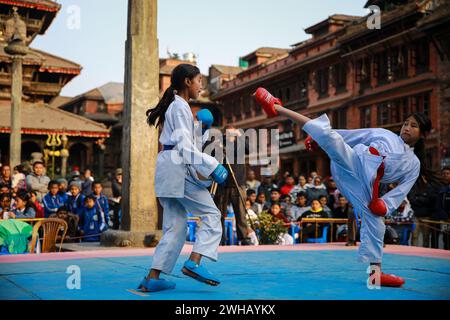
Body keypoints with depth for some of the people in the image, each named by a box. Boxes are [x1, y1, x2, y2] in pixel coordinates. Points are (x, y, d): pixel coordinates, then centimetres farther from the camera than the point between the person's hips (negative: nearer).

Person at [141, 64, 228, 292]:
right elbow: (185, 147, -16)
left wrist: (202, 129, 13)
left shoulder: (174, 106, 23)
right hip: (178, 168, -10)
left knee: (175, 226, 8)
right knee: (211, 214, -6)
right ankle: (194, 263, -17)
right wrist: (213, 166, -19)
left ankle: (152, 278, 6)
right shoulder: (181, 106, -7)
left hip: (167, 170, 10)